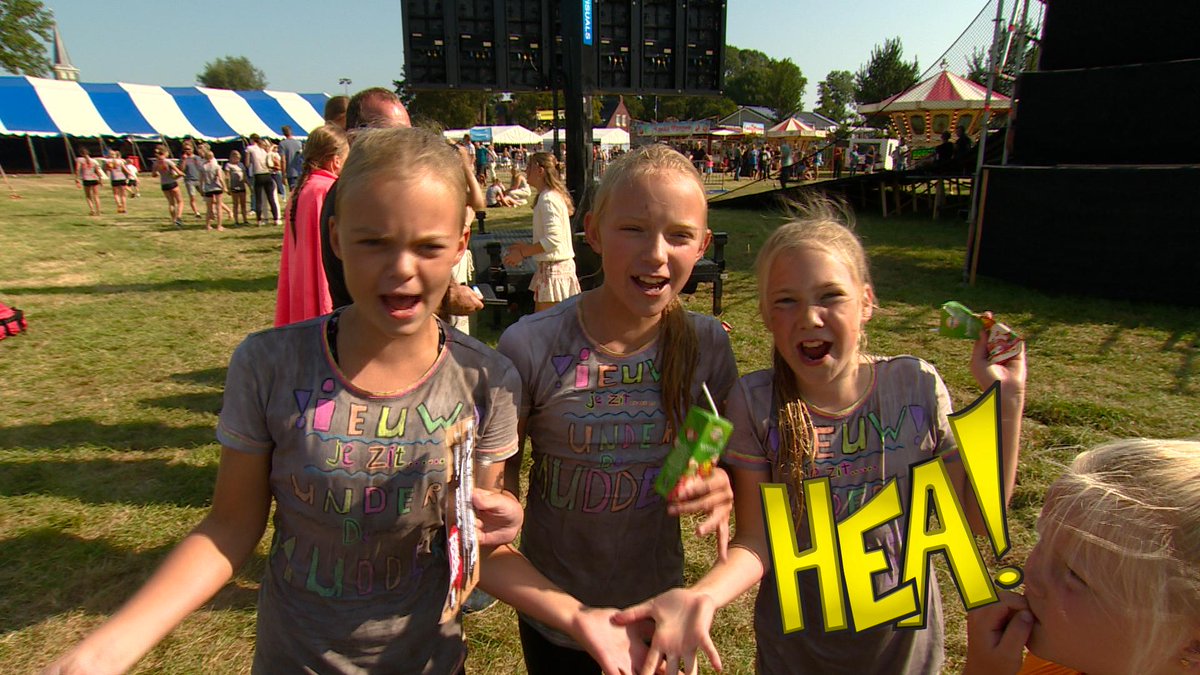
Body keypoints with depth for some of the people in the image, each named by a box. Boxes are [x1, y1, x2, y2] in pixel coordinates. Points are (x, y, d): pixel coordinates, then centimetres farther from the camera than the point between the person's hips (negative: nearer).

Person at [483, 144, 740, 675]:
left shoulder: (707, 345, -13)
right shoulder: (530, 348, -22)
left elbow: (725, 460, 2)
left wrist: (723, 490, -20)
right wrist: (576, 617, -26)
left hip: (661, 611, 3)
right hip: (553, 617, -2)